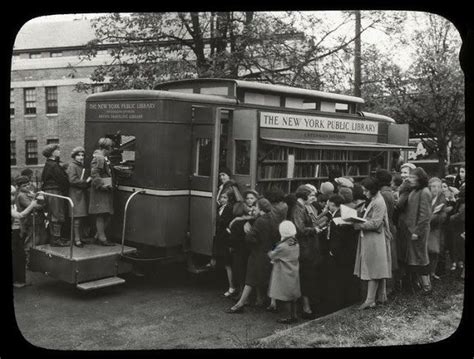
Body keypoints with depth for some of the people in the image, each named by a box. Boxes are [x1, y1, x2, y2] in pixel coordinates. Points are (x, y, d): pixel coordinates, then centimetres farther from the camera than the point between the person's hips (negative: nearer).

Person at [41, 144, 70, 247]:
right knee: (57, 216, -7)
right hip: (55, 192, -10)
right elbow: (63, 180, -18)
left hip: (48, 192, 10)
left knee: (53, 217, 14)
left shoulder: (48, 164, 16)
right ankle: (56, 239, -5)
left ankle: (53, 238, 20)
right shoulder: (54, 166, -15)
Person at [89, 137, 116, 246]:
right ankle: (102, 238, -1)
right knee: (101, 215, -5)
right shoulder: (98, 158, -12)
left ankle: (98, 236, 20)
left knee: (107, 215, 10)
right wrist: (102, 185, -21)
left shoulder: (105, 158, 19)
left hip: (106, 191, 10)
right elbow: (94, 175, -19)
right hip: (100, 191, -10)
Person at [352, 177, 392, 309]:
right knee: (378, 269, 13)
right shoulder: (374, 201, 15)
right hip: (370, 239, 10)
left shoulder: (379, 203, -16)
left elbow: (375, 223, -22)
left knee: (372, 270, -7)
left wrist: (360, 226, -21)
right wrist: (358, 222, 6)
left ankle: (370, 300, -5)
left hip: (375, 240, -10)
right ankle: (381, 296, 21)